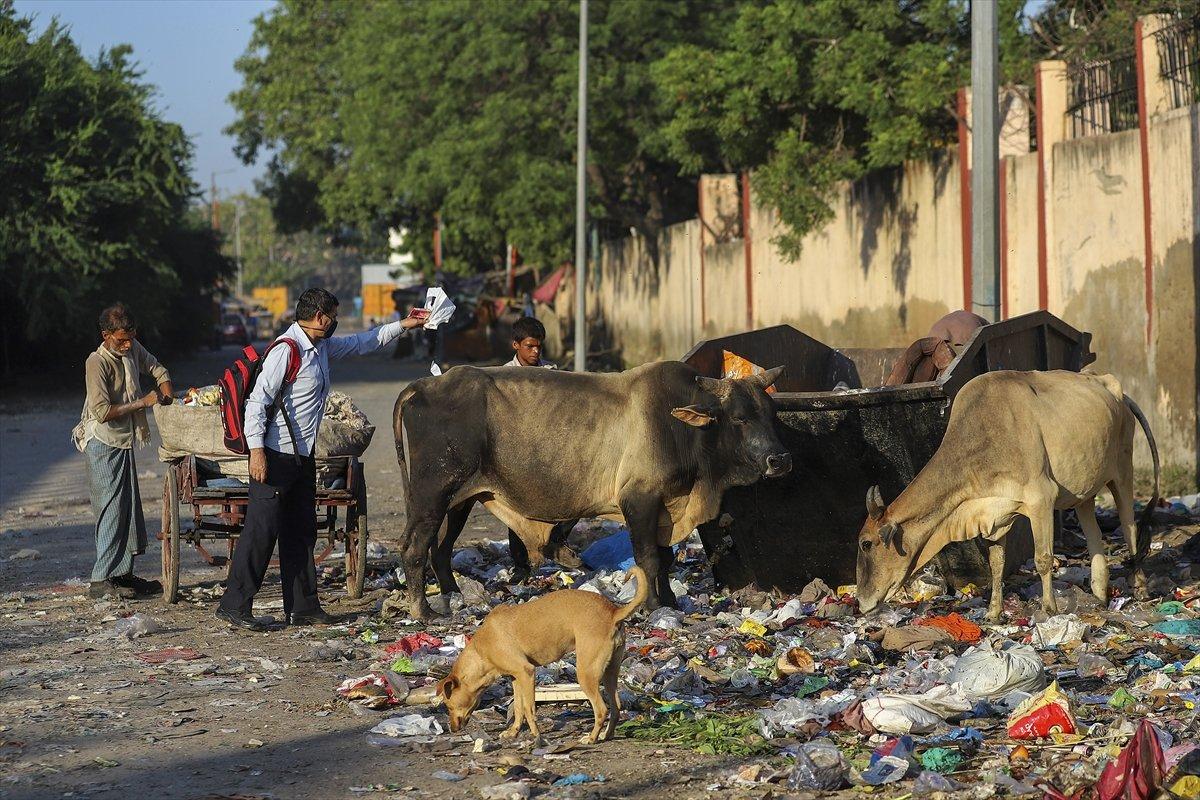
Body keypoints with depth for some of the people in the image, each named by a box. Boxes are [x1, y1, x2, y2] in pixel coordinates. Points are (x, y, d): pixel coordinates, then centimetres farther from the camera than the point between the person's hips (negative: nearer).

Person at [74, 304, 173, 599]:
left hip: (124, 442, 8)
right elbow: (103, 411, -23)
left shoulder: (133, 350, 5)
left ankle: (123, 573, 16)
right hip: (103, 444, -8)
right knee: (111, 509, -11)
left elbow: (157, 369, 25)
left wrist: (166, 392, 6)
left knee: (130, 509, 9)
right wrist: (143, 402, -18)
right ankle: (101, 580, -10)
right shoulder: (97, 362, -18)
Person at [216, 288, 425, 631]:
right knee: (261, 530, -9)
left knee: (302, 532, 12)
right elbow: (258, 400, -20)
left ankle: (302, 608, 18)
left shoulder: (321, 347, 14)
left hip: (304, 457, 10)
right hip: (276, 456, -10)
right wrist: (257, 450, -25)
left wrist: (402, 326, 32)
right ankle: (234, 606, -6)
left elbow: (359, 343, 33)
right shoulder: (287, 350, -16)